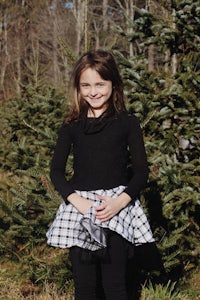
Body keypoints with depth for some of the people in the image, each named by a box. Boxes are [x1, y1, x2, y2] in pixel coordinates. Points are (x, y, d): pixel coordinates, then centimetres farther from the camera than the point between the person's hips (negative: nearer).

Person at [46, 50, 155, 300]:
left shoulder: (127, 123, 2)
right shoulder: (71, 126, 7)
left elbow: (141, 171, 1)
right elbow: (56, 170, 6)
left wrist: (120, 202, -14)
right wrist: (77, 201, -10)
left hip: (118, 207, -2)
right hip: (79, 206, 2)